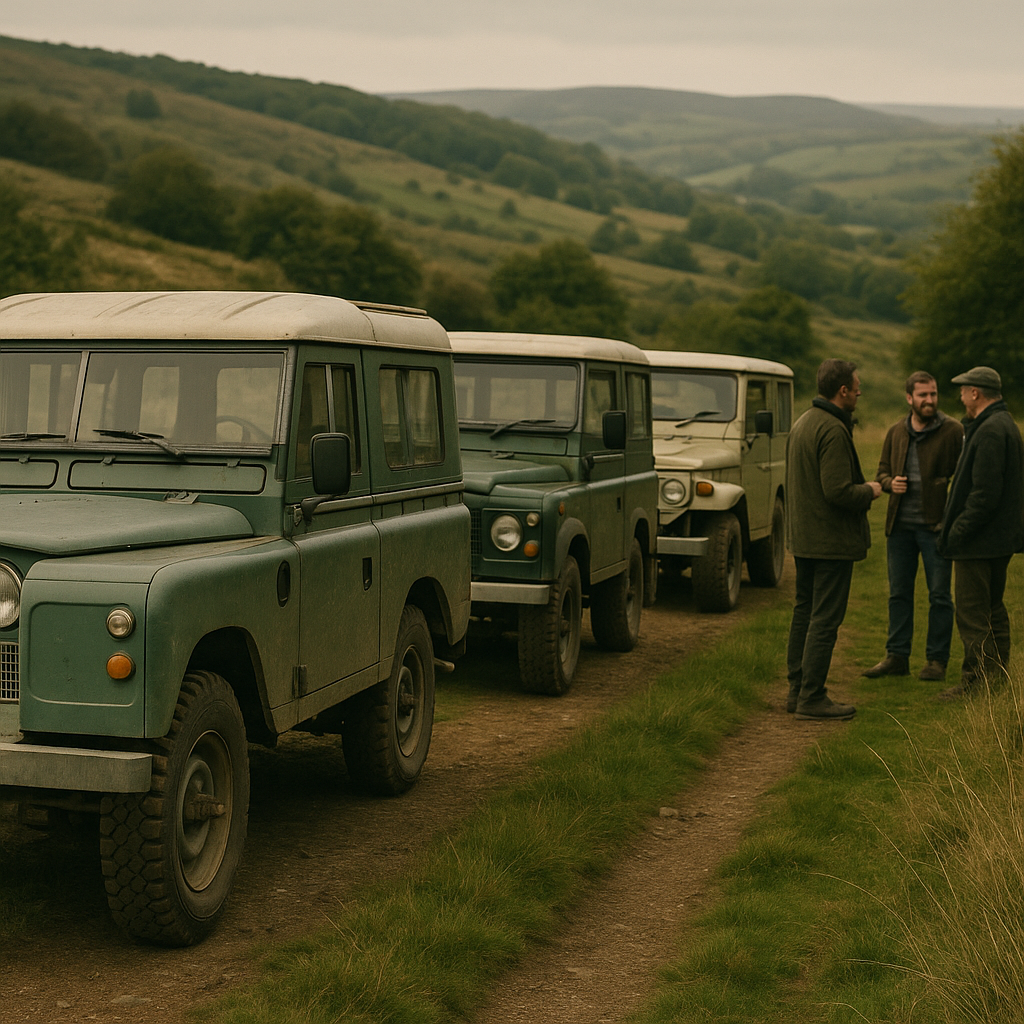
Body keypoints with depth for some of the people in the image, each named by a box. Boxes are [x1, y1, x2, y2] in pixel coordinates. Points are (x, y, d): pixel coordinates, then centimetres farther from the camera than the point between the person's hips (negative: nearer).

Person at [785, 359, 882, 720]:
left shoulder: (801, 423, 11)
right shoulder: (833, 430, -20)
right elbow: (838, 491, -26)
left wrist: (860, 487, 18)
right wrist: (869, 491, -7)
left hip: (802, 537, 10)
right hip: (832, 540, -10)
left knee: (804, 613, 15)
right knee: (825, 620, -5)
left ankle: (797, 690, 21)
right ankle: (812, 698, -2)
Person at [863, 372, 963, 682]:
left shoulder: (953, 431, -6)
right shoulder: (896, 433, 9)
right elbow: (882, 471, 18)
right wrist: (890, 482, -5)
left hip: (935, 526, -5)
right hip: (900, 526, 5)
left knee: (939, 595, 2)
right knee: (899, 592, 10)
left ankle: (936, 659, 11)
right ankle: (897, 656, 18)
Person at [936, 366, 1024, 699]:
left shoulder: (989, 432, -19)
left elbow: (985, 493, -24)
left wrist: (959, 531, -20)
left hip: (980, 541, -11)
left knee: (972, 614, -5)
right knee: (992, 608, 18)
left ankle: (976, 681, -1)